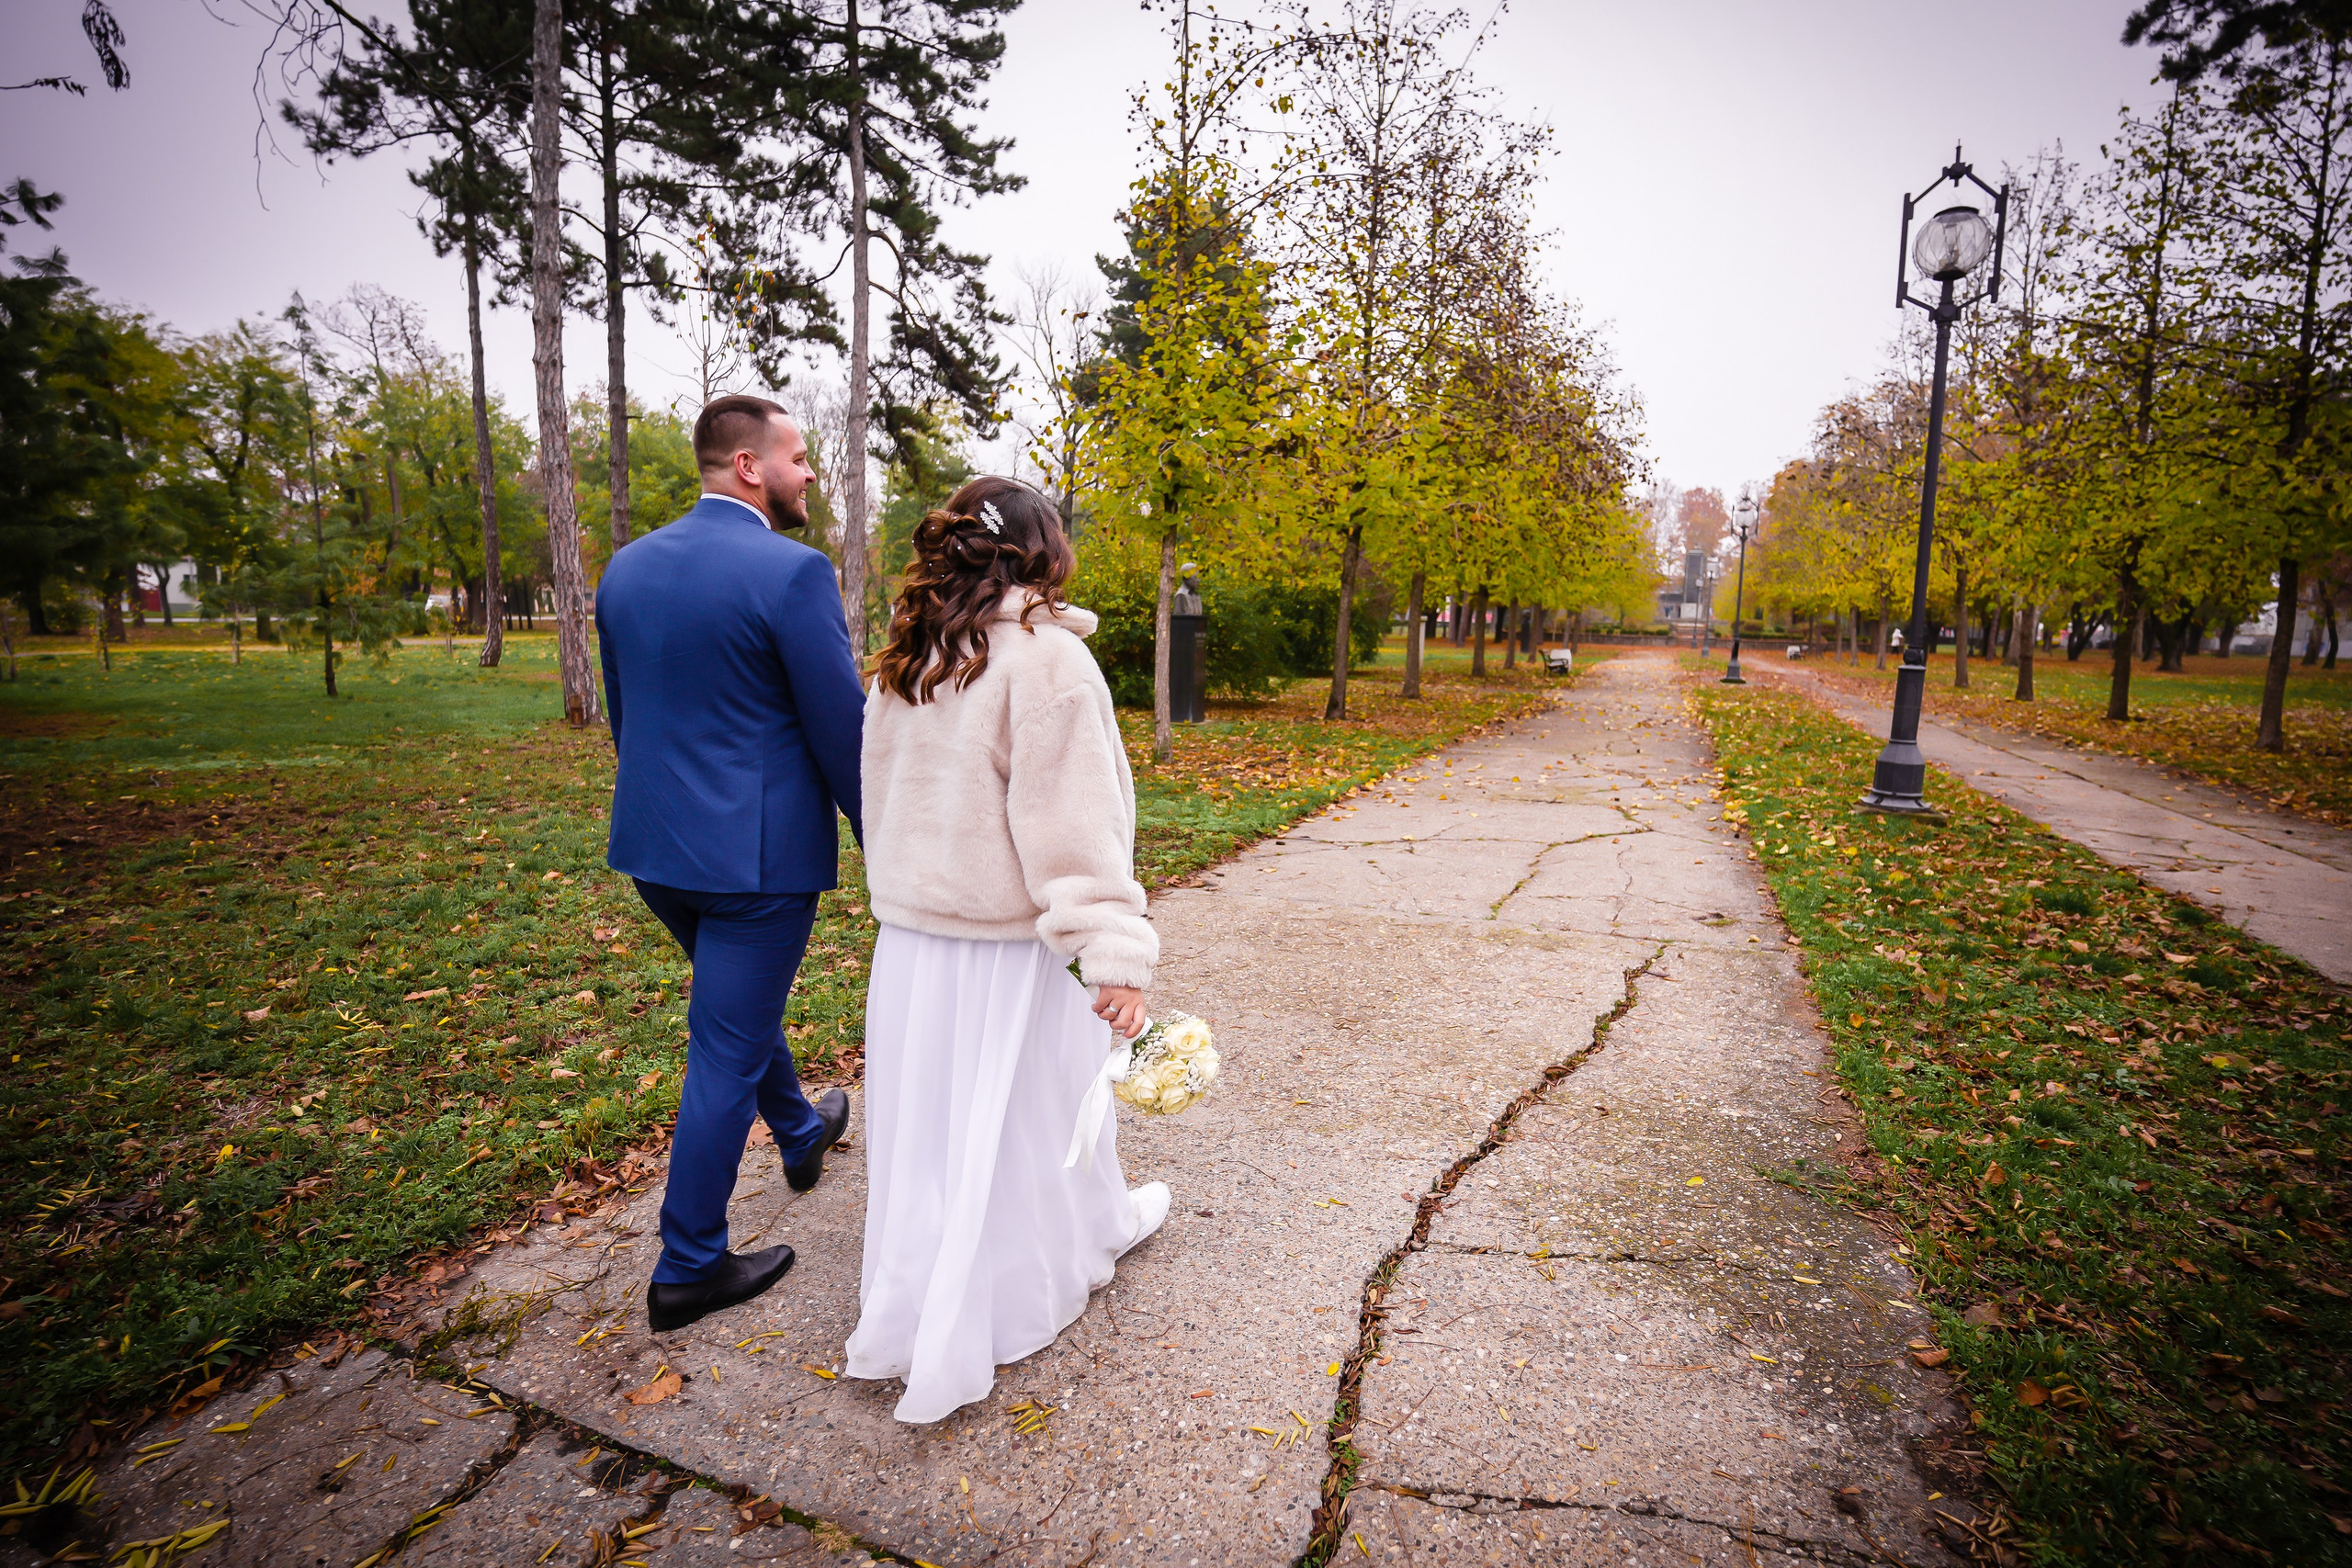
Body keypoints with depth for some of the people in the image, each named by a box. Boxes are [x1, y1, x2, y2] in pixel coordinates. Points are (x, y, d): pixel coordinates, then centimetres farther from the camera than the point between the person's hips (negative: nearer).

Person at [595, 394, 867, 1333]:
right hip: (759, 851, -8)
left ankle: (799, 1135, 52)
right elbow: (842, 730, -16)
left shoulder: (627, 567, 6)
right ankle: (689, 1268, 21)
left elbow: (622, 715, 14)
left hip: (655, 846, 8)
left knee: (740, 1003, 28)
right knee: (727, 1051, 5)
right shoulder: (792, 572, -18)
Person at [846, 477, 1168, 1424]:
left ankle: (904, 1319, 34)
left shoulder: (901, 668, 7)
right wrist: (1116, 954, -20)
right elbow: (1071, 823, -21)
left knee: (925, 1129, 19)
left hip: (908, 943, 7)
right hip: (1006, 949, -7)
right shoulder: (1046, 658, -15)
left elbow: (883, 803, 14)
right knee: (1017, 1124, 12)